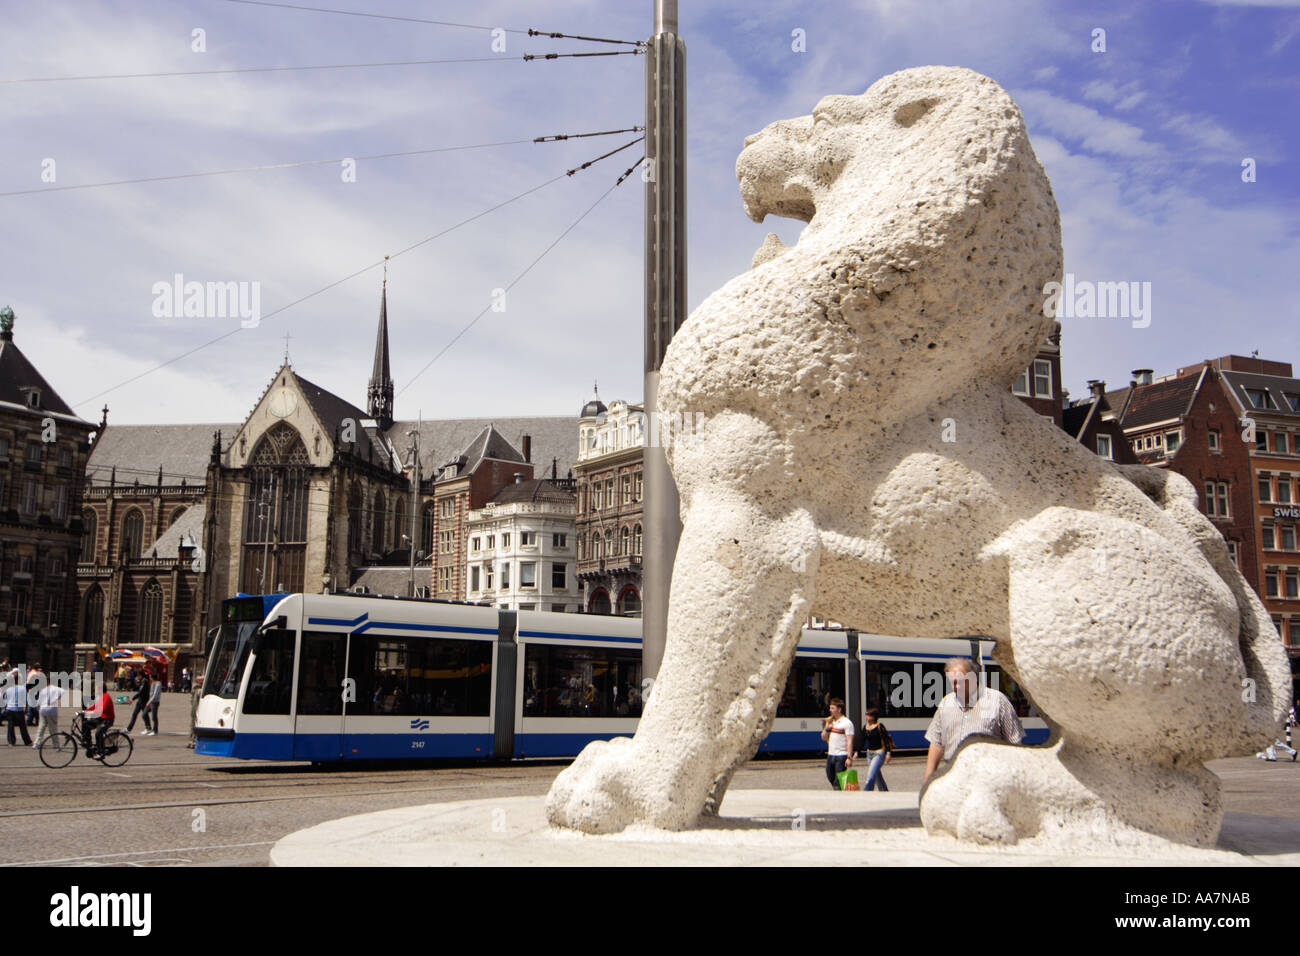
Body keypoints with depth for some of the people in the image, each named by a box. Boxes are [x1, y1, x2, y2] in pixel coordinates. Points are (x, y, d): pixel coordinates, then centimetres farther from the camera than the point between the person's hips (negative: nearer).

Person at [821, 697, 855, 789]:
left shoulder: (846, 723, -8)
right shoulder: (830, 722, 14)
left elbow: (849, 742, -13)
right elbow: (824, 738, 17)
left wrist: (849, 758, -20)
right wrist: (827, 727, -1)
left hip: (841, 756, -7)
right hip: (830, 755, 7)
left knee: (839, 781, -8)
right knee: (831, 778, 13)